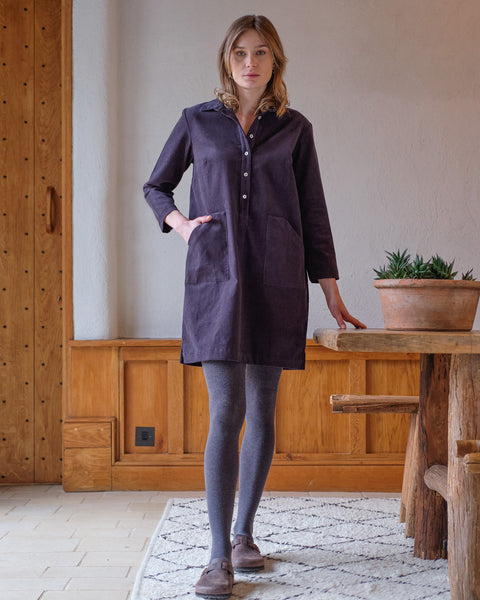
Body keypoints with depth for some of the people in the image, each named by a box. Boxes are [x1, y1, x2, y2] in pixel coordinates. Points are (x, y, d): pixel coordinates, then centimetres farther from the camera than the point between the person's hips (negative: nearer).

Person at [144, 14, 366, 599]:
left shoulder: (295, 129, 11)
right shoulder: (197, 122, 10)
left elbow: (313, 214, 11)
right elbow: (155, 186, 22)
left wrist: (332, 295, 8)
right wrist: (180, 224, 1)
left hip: (277, 277, 2)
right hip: (216, 276, -1)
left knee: (262, 412, 5)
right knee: (226, 412, -10)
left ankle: (244, 532, 22)